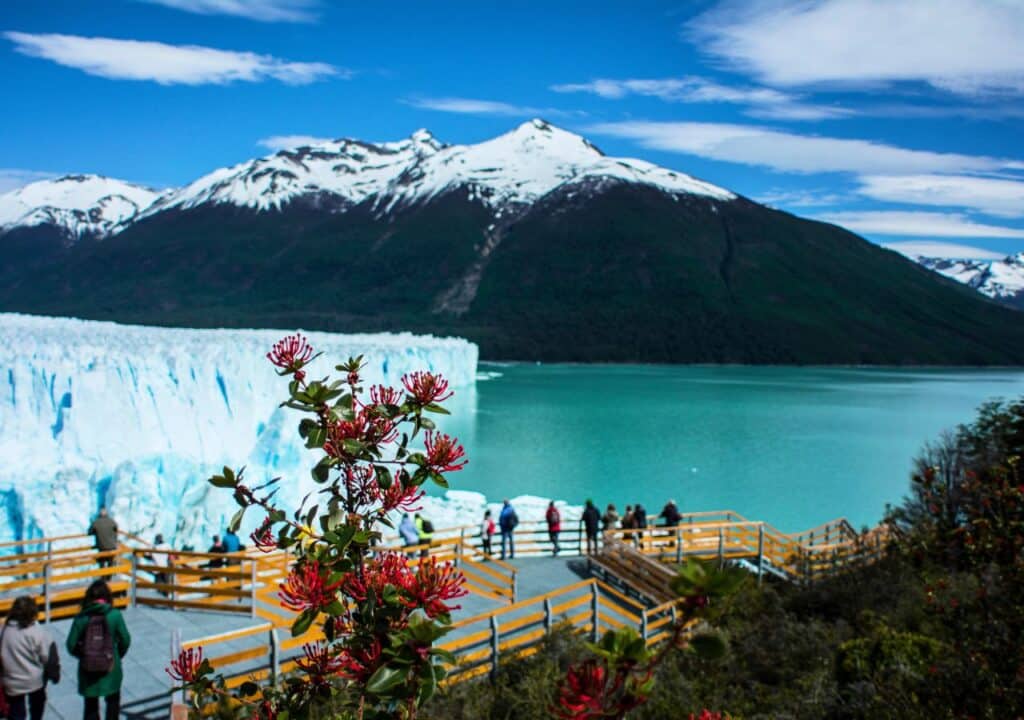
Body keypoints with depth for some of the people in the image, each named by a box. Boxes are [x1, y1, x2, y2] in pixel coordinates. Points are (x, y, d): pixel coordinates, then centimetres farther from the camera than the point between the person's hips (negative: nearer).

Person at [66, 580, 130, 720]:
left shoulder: (81, 618, -10)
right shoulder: (114, 615, -13)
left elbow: (71, 645, -9)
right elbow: (125, 640, -8)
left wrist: (84, 656, 10)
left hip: (88, 669, 1)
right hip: (110, 668, -1)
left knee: (91, 705, 18)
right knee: (113, 700, 22)